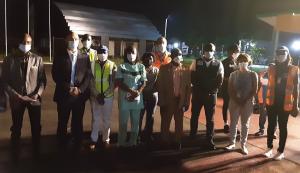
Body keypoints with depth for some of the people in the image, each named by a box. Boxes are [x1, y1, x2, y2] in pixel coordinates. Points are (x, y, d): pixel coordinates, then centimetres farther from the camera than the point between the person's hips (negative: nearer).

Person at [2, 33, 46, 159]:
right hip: (16, 99, 0)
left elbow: (42, 79, 0)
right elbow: (5, 81, -1)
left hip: (34, 99, 0)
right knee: (16, 128, 14)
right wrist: (16, 95, -14)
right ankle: (15, 153, 33)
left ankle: (36, 152, 31)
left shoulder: (37, 59, 1)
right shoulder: (9, 59, 0)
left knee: (36, 128, 11)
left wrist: (38, 94, -15)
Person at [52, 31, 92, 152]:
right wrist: (68, 88, -14)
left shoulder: (85, 57, 7)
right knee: (62, 124, 8)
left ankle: (77, 148, 22)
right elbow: (56, 76, -3)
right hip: (64, 95, 0)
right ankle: (62, 148, 23)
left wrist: (79, 89, -13)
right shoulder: (59, 57, 4)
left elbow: (88, 75, 1)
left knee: (78, 124, 9)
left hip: (80, 95, 1)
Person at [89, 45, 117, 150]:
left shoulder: (112, 66, -1)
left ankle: (106, 139, 22)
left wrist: (105, 95, -11)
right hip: (95, 96, 0)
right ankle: (94, 140, 15)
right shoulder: (93, 65, 0)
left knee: (107, 119, 8)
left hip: (108, 97, 0)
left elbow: (114, 82, -3)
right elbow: (91, 82, -2)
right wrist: (97, 95, -11)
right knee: (96, 119, 3)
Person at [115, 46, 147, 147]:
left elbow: (143, 83, 3)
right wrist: (131, 91, -16)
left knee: (135, 122, 9)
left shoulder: (141, 67, 7)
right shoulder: (122, 67, 3)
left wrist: (136, 93, -13)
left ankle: (133, 142, 21)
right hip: (124, 99, -1)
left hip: (137, 99, 2)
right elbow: (119, 83, -5)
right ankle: (121, 143, 16)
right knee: (123, 122, 4)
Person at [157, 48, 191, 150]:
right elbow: (160, 86, -4)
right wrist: (161, 101, -9)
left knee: (179, 123, 11)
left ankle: (178, 142, 24)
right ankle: (164, 142, 24)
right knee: (165, 122, 9)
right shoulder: (164, 69, -3)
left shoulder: (186, 71, 1)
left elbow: (188, 87, 2)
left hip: (180, 101, 1)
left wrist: (186, 102, -3)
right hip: (168, 100, -1)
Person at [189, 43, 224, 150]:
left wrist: (213, 90, -7)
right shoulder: (196, 62, 0)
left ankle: (209, 141, 15)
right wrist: (196, 87, -9)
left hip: (211, 95, 0)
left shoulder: (218, 64, 2)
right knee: (194, 115, 15)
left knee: (210, 119, 5)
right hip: (197, 93, 1)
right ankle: (192, 135, 36)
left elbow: (220, 80, 2)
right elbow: (191, 76, -1)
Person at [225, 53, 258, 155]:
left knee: (245, 124, 5)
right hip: (234, 102, 1)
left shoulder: (253, 75, 2)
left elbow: (254, 90, -2)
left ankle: (243, 145, 13)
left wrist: (245, 100, -10)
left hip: (247, 103, -1)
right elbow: (230, 89, 1)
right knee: (233, 123, 4)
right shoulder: (233, 74, 5)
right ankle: (232, 143, 15)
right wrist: (237, 100, -10)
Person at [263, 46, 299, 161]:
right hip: (272, 102, 2)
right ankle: (270, 148, 23)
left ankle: (281, 151, 17)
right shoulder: (272, 68, 4)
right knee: (271, 125, 10)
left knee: (282, 127, 8)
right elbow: (269, 85, 6)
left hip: (285, 103, -2)